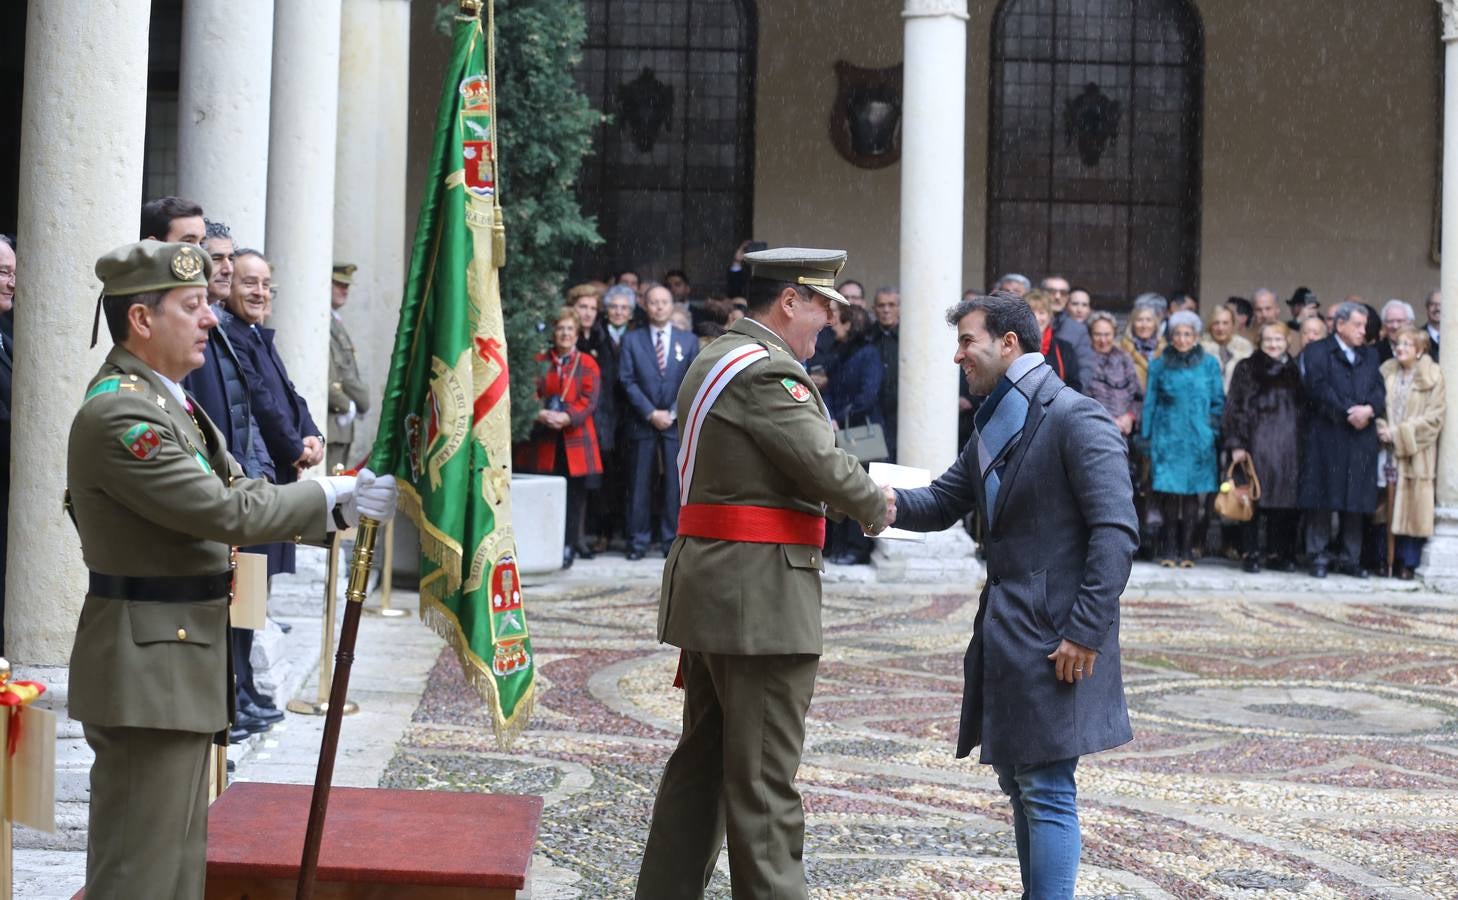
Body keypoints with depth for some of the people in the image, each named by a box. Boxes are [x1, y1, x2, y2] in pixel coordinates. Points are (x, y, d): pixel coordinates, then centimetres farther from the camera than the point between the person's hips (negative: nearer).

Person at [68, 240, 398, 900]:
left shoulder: (168, 401, 14)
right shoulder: (118, 413, -19)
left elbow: (240, 494, 13)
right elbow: (230, 513, -22)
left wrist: (347, 504, 1)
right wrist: (337, 497, -12)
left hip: (176, 666, 11)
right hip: (146, 667, -11)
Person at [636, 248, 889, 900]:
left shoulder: (716, 359, 17)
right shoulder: (767, 370, -16)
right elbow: (823, 464, -17)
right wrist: (877, 508, 2)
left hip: (711, 592, 10)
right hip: (759, 594, -10)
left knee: (701, 759, 17)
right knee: (763, 778, -4)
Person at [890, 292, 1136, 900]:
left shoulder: (1076, 419, -13)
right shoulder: (993, 429, 15)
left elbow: (1116, 531, -18)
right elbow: (942, 503, 15)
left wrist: (1085, 632, -22)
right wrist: (890, 502, -8)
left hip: (1055, 639, -9)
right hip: (1006, 633, 9)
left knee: (1047, 791, -6)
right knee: (1017, 780, 16)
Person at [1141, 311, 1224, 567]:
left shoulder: (1209, 364, 8)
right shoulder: (1159, 365, 8)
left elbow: (1219, 401, 11)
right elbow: (1150, 402, 10)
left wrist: (1213, 427, 0)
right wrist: (1146, 437, 6)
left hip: (1197, 439, 0)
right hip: (1167, 437, 0)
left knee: (1191, 493, 1)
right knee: (1169, 493, -4)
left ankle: (1186, 550, 7)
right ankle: (1168, 550, 3)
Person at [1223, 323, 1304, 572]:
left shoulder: (1294, 371, 17)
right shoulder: (1246, 369, 6)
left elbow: (1304, 409, 17)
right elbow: (1234, 407, 1)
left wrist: (1301, 444, 8)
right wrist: (1236, 444, -8)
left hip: (1288, 445, 3)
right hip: (1257, 443, -3)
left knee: (1285, 500, 1)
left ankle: (1277, 552, 9)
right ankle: (1250, 552, -1)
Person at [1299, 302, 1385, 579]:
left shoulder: (1370, 355, 20)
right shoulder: (1316, 352, 2)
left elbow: (1380, 390, 10)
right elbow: (1318, 387, -10)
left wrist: (1369, 409, -11)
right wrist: (1348, 412, -13)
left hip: (1362, 438, 5)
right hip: (1327, 436, -5)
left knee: (1356, 499, 5)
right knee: (1323, 500, -4)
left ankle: (1350, 558, 10)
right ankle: (1319, 557, 1)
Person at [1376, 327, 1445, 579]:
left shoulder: (1432, 378, -3)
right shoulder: (1386, 372, 9)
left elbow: (1434, 418, -8)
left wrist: (1398, 433, -13)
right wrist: (1381, 427, -10)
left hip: (1416, 454, -3)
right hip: (1388, 452, 3)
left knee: (1413, 509, -2)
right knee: (1388, 508, 3)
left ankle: (1408, 563, 4)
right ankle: (1386, 560, 9)